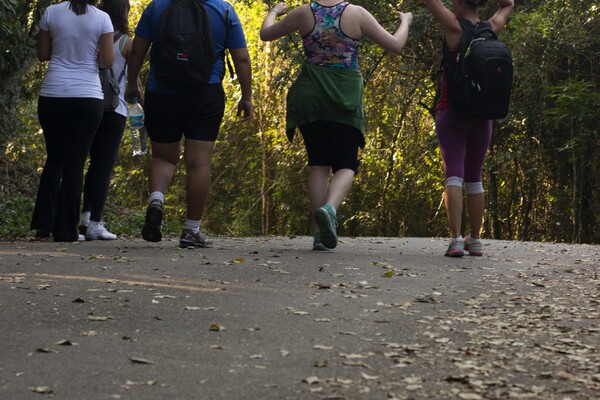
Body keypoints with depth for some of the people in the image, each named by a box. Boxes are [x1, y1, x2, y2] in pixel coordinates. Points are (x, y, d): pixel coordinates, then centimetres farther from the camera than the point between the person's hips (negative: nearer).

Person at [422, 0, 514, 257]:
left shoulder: (455, 27, -10)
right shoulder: (490, 29, 3)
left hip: (451, 111, -4)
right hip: (481, 116, 4)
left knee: (454, 175, -9)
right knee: (474, 178, 15)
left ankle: (456, 239, -22)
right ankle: (474, 240, 20)